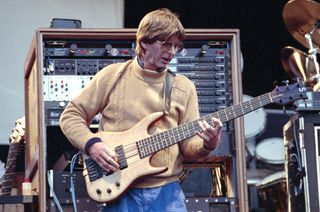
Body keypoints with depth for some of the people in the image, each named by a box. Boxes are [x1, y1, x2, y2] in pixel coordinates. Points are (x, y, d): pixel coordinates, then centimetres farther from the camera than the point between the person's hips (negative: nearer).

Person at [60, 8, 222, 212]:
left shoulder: (184, 87, 8)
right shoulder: (113, 76, 2)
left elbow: (188, 146, 5)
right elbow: (71, 115, 5)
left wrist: (207, 145, -16)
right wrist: (93, 144, -11)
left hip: (167, 192, 2)